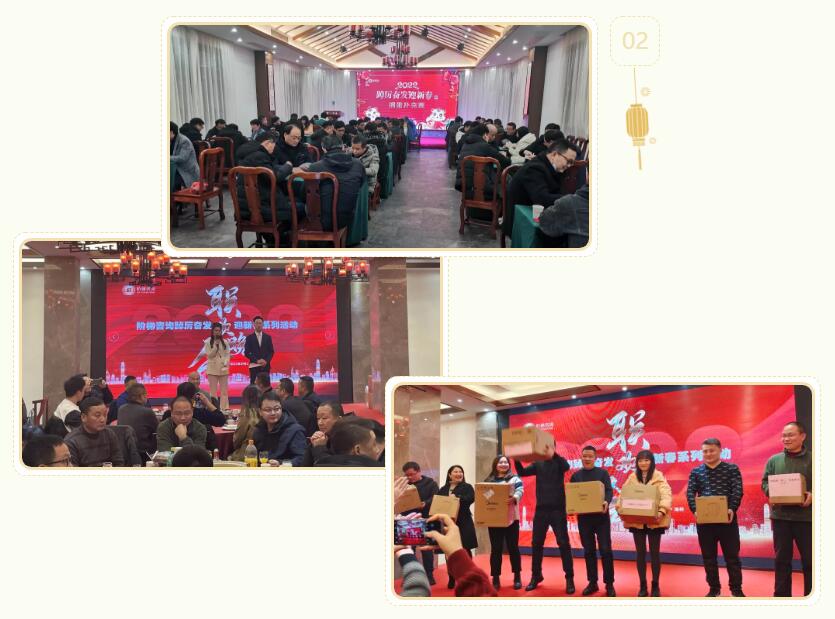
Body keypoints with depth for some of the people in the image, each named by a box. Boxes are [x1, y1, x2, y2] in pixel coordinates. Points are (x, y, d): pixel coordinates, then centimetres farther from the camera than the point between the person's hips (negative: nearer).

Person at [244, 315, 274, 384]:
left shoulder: (268, 337, 10)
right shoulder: (249, 338, 3)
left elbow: (271, 352, 9)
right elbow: (246, 353, -3)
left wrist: (266, 361, -8)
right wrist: (257, 360, -13)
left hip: (265, 366, 2)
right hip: (254, 366, -2)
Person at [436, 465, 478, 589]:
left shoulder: (467, 487, 3)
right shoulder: (443, 489, 13)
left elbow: (471, 498, -15)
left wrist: (456, 498, -21)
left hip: (464, 524, -3)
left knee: (465, 551, 0)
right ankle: (452, 579, 13)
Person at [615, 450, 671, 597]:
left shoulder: (658, 476, -2)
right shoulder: (632, 477, 9)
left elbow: (666, 494, -13)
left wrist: (662, 511, -30)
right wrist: (620, 509, -14)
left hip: (654, 521, -3)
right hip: (636, 520, 3)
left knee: (654, 552, 3)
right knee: (640, 552, 6)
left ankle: (655, 585, 13)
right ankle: (642, 586, 14)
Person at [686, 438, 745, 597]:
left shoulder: (732, 469, 4)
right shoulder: (696, 472, 9)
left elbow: (737, 491, -5)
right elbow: (690, 493, 0)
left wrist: (732, 509, -21)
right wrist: (695, 510, -18)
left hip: (727, 518, -2)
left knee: (732, 555, 3)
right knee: (708, 557, 8)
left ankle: (736, 588, 12)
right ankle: (714, 588, 17)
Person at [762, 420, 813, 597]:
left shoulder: (813, 459, 1)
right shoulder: (774, 460, 9)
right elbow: (765, 482, 9)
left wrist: (813, 495, -18)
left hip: (806, 516, -2)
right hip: (780, 516, 2)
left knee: (809, 559, 3)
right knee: (781, 558, 8)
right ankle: (782, 595, 16)